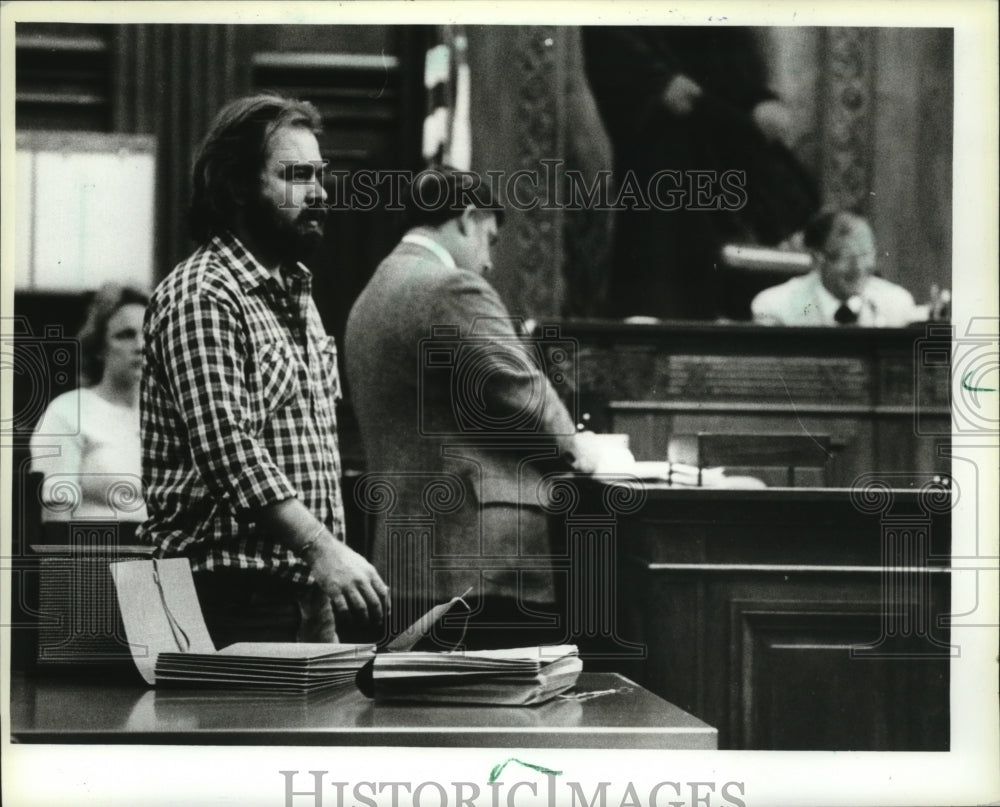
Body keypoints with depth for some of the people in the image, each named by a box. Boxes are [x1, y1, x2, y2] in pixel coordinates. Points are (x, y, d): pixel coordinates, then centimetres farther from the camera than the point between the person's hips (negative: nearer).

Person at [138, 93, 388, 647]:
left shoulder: (297, 295, 19)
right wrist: (322, 548, -29)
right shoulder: (200, 296, -12)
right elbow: (228, 449, -23)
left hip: (302, 593, 9)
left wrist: (326, 571, 16)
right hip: (233, 595, -9)